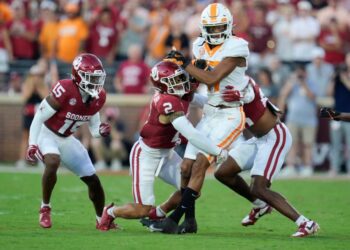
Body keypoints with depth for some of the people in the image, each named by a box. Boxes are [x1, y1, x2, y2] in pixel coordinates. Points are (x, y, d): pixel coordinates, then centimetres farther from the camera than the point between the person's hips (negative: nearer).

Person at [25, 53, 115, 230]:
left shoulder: (97, 98, -7)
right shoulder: (65, 91, -29)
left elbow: (93, 126, 7)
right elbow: (39, 118, -21)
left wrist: (101, 131, -16)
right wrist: (32, 145, -25)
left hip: (66, 140, 7)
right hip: (46, 135, -7)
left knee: (93, 180, 6)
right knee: (53, 162, -37)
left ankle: (101, 219, 26)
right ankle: (45, 207, -19)